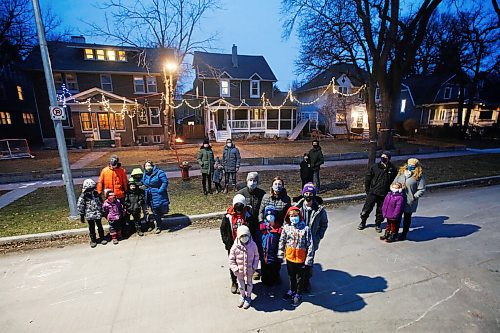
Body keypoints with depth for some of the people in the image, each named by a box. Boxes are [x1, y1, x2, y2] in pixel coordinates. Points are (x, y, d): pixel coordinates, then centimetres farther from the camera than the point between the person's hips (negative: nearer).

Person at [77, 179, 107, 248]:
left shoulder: (96, 193, 2)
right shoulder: (83, 196, -10)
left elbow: (100, 203, 12)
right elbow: (80, 206, -7)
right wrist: (82, 216, -6)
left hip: (98, 214, 3)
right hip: (89, 215, -3)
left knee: (100, 226, 11)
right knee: (92, 228, 9)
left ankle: (102, 238, 25)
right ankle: (93, 240, 23)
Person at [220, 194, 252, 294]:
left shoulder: (247, 214, -6)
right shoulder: (228, 216, -8)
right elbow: (223, 229, 0)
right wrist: (226, 242, -4)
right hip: (232, 245, 0)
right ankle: (234, 283, 34)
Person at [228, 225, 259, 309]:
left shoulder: (253, 245, -16)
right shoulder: (235, 246, -18)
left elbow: (256, 256, -3)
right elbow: (231, 259, -8)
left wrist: (254, 267, -6)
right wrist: (235, 269, -13)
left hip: (249, 270, 0)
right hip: (239, 271, 0)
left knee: (249, 283, 19)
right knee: (241, 284, 21)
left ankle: (248, 297, 43)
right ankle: (242, 296, 46)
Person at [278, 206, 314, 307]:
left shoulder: (305, 228, -17)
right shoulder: (286, 227, -8)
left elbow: (310, 245, -14)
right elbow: (282, 241, 2)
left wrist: (309, 260, -13)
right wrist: (280, 255, 5)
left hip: (300, 258, -3)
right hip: (289, 257, 3)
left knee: (300, 277, 16)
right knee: (291, 276, 23)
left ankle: (298, 294, 38)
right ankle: (292, 290, 47)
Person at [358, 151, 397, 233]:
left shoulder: (392, 169, -2)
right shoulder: (375, 167, -5)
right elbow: (367, 178, 0)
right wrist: (367, 189, 0)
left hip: (384, 194, 1)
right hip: (372, 192, -1)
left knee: (380, 211, 13)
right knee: (367, 208, 6)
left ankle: (378, 224, 32)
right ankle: (363, 222, 24)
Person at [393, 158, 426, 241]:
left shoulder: (419, 177, -9)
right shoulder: (401, 173, 4)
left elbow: (421, 190, -8)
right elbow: (394, 183, 11)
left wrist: (414, 197, -15)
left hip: (409, 202, -4)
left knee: (407, 217, 13)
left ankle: (404, 234, 27)